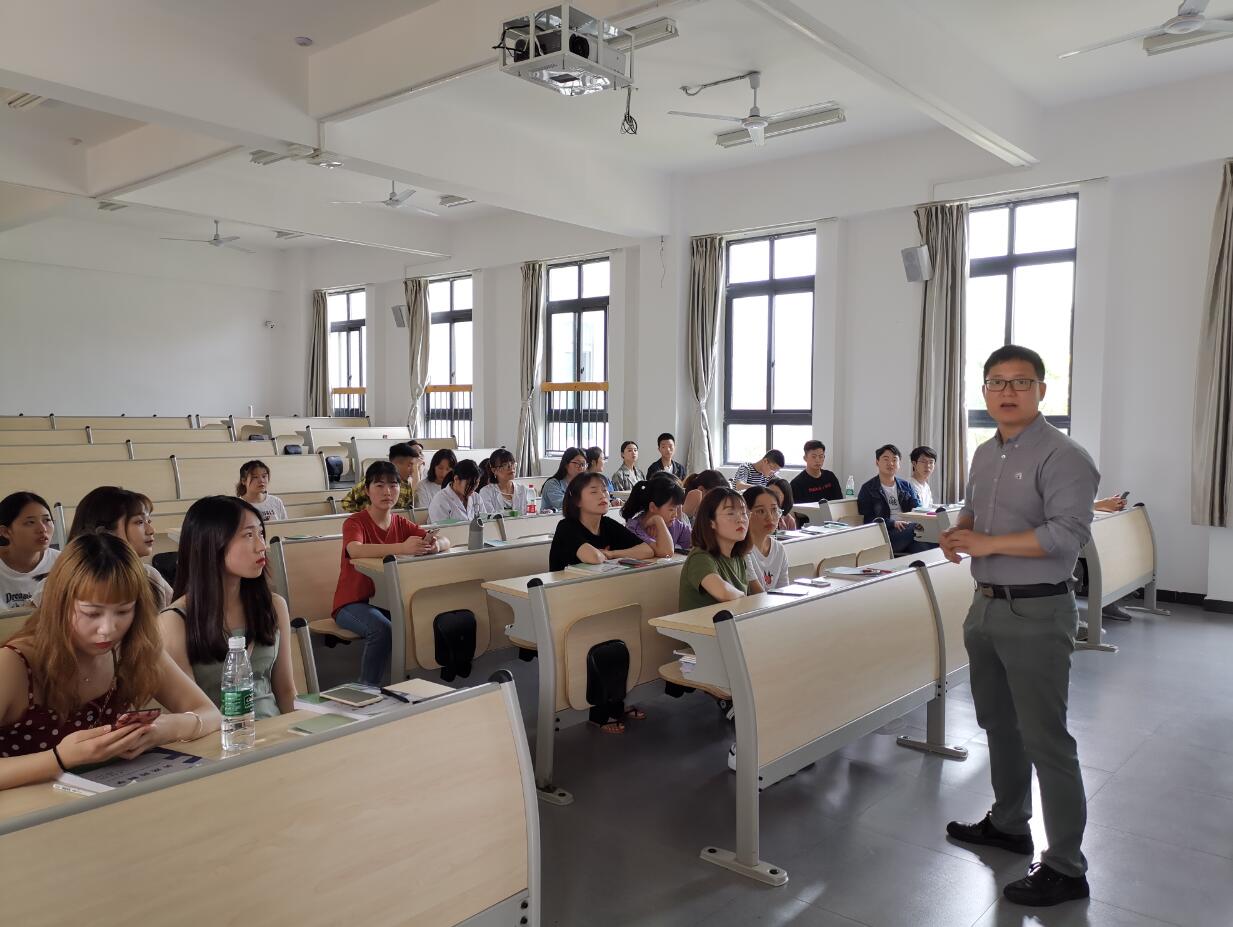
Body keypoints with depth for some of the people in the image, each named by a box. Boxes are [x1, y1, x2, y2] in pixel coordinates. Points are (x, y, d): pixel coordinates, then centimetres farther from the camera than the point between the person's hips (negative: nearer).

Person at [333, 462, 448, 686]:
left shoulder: (401, 524, 5)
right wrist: (401, 547, -50)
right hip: (352, 602, -5)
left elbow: (445, 541, -6)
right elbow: (355, 550, -35)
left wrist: (435, 544, -32)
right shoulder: (355, 522, -11)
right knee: (382, 629, -34)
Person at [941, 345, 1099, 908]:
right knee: (998, 724, 20)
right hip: (985, 607, 9)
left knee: (1044, 739, -2)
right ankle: (1008, 824, 38)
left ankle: (1066, 868, 10)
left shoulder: (1062, 457, -15)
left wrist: (987, 544, -21)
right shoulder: (985, 454, 11)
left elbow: (1068, 533, -26)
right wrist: (958, 532, 1)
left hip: (1036, 614, -9)